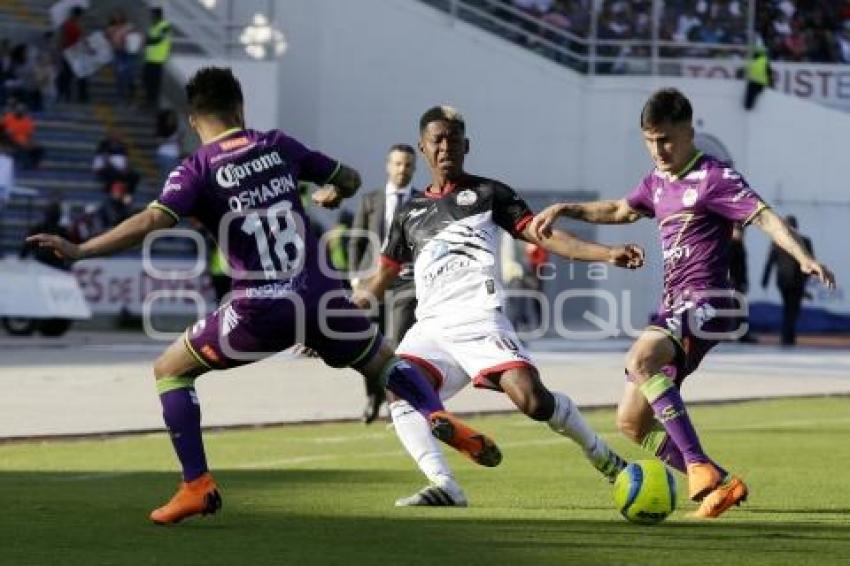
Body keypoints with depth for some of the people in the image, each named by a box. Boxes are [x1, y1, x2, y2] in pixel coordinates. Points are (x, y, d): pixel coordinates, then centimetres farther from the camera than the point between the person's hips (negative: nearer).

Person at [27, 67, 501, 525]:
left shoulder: (198, 169, -2)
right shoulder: (278, 146, 10)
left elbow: (152, 222, -16)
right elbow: (350, 179, 20)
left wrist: (79, 251, -15)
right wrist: (332, 195, 44)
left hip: (260, 309, -4)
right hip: (320, 294, 4)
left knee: (170, 371, 14)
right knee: (382, 361, 28)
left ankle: (197, 485, 3)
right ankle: (439, 416, 2)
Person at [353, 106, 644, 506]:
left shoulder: (488, 193, 11)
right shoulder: (410, 213, 22)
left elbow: (542, 235, 3)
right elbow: (385, 275, 31)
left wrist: (608, 254, -11)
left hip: (479, 321, -4)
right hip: (431, 327, 4)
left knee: (531, 398, -22)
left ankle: (602, 457, 3)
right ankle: (444, 487, -29)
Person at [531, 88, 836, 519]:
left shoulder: (713, 177, -8)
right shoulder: (658, 183, 17)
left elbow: (763, 216, -20)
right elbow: (618, 210, 36)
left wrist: (803, 257, -35)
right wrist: (564, 210, 27)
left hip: (704, 305, -9)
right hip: (673, 308, 9)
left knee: (641, 358, -36)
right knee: (632, 421, 5)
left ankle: (699, 465, -36)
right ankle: (720, 484, 8)